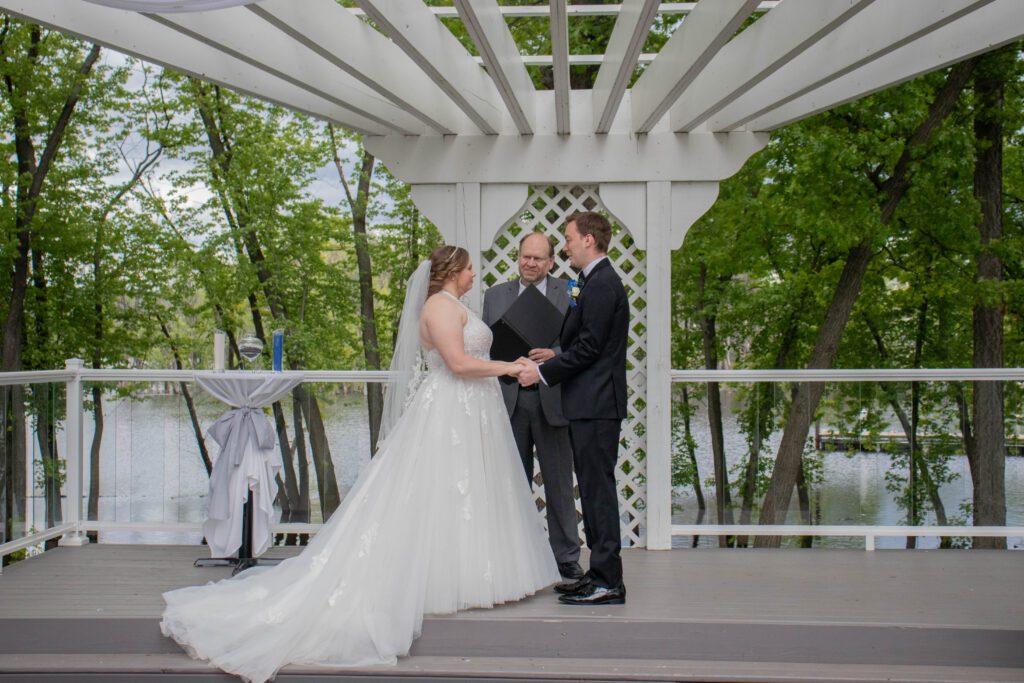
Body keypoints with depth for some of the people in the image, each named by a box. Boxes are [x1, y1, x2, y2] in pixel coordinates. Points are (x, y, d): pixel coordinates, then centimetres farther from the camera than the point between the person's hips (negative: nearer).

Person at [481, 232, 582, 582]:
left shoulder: (568, 293, 2)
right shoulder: (495, 295, 11)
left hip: (551, 399, -2)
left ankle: (566, 557, 15)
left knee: (559, 483, 4)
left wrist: (555, 354, -21)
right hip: (508, 400, 3)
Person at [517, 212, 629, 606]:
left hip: (596, 405, -11)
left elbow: (588, 346, -19)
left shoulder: (601, 283, -14)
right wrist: (549, 361, 15)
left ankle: (607, 583, -2)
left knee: (598, 489, -7)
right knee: (594, 489, 13)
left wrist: (543, 373, -13)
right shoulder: (598, 281, 18)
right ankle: (600, 575, 20)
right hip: (591, 403, 11)